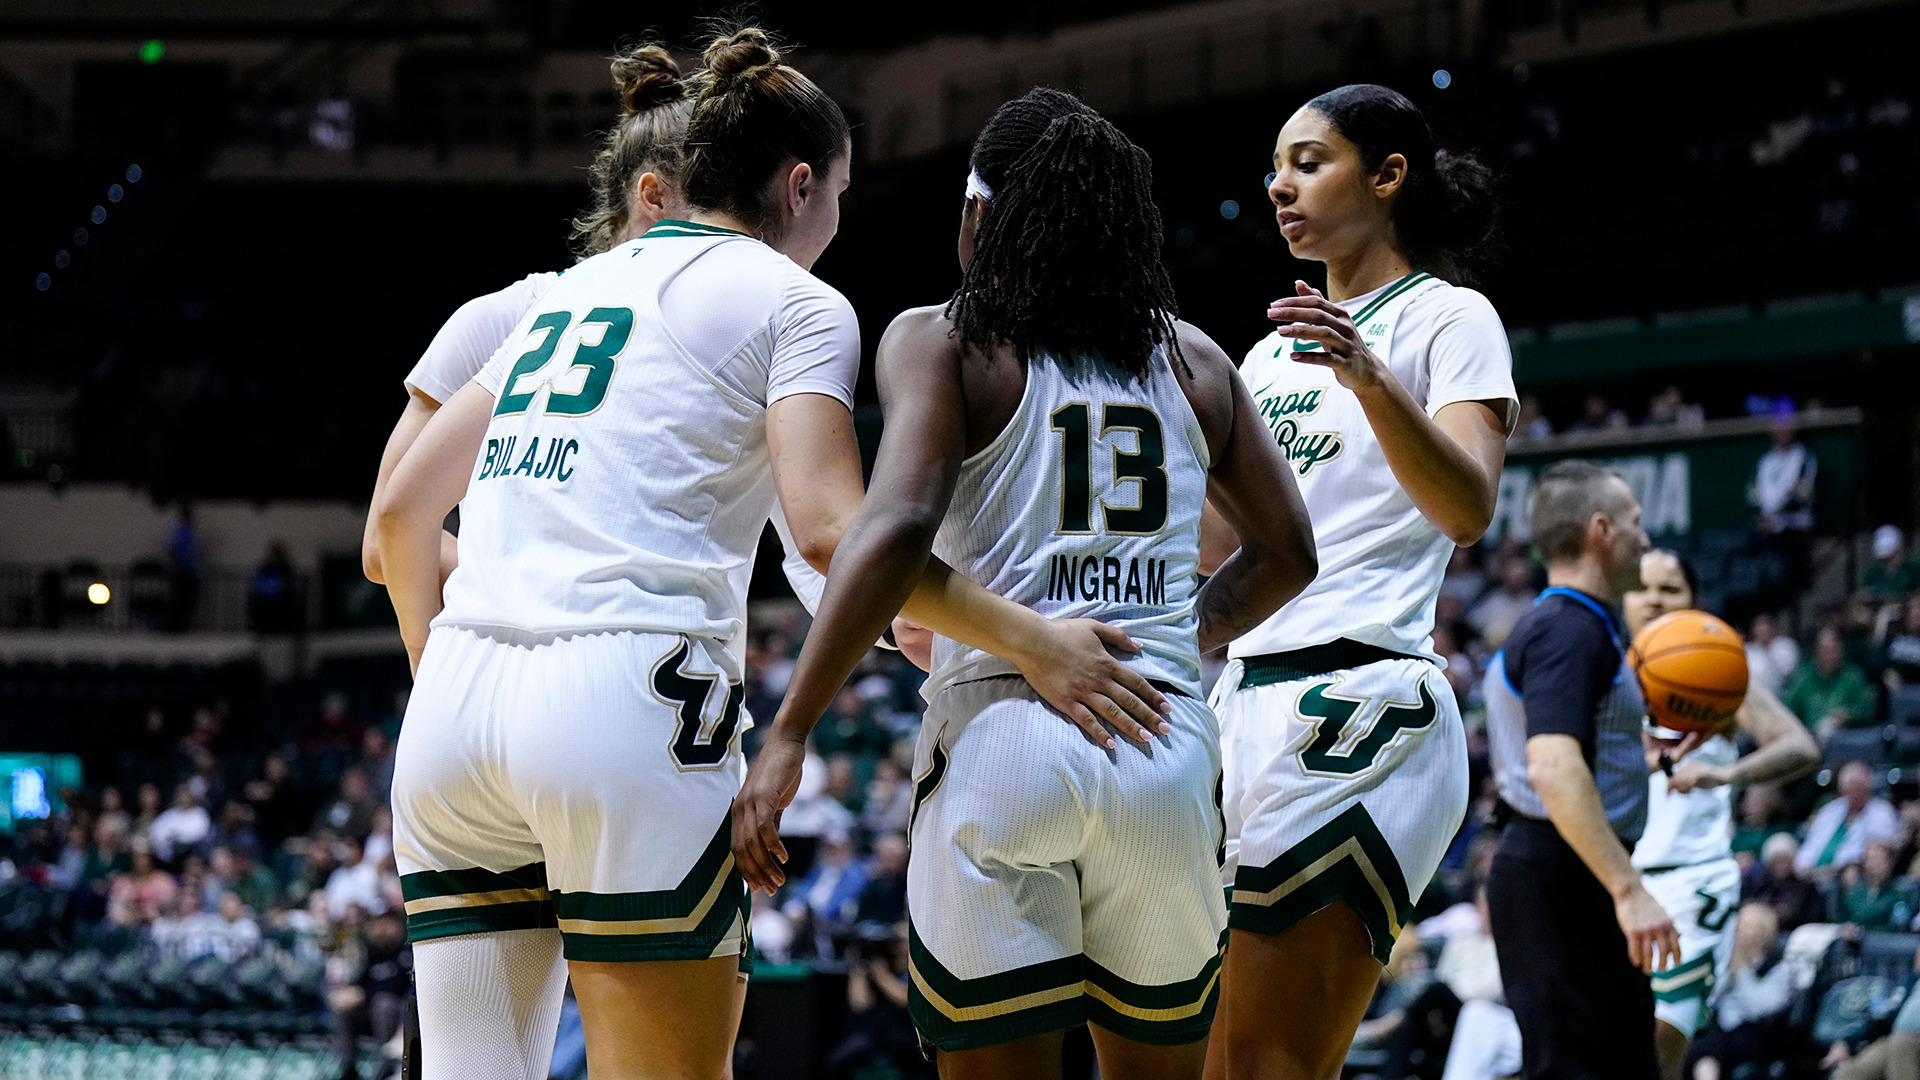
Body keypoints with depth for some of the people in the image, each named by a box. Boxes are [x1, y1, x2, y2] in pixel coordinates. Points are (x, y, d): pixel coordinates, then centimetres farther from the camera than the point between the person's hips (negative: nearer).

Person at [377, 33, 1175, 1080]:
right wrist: (1031, 641, -5)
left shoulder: (570, 290, 25)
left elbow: (404, 506, 25)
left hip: (451, 712, 6)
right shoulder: (795, 304, 5)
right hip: (629, 699, -6)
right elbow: (831, 530, -10)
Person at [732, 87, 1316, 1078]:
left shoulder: (938, 341, 3)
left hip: (1000, 733, -3)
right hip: (1166, 750, 4)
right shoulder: (1191, 360, 15)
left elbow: (897, 528, -13)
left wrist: (788, 734, -13)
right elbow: (1285, 553, 20)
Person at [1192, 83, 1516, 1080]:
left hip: (1357, 706, -8)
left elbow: (1467, 509, -16)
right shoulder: (1272, 351, 24)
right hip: (1241, 698, 8)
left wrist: (1369, 377, -31)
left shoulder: (1449, 319, 2)